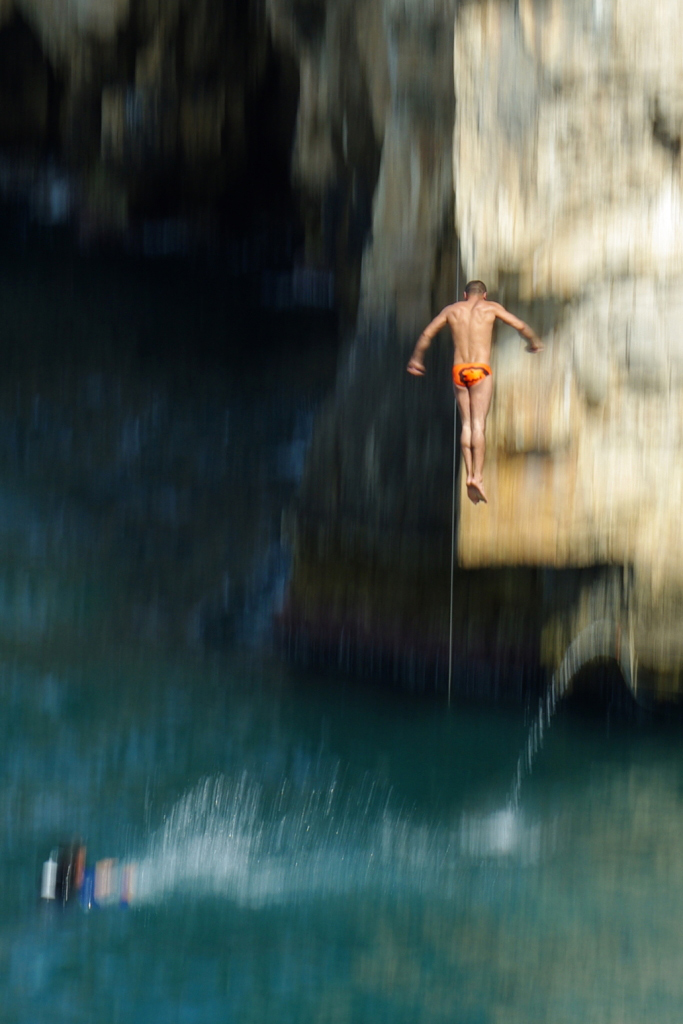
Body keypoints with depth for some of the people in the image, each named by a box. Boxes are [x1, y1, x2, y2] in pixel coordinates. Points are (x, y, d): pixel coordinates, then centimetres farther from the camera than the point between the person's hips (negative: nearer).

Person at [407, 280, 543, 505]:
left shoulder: (451, 309, 13)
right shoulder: (490, 307, 7)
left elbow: (426, 334, 18)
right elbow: (521, 325, 11)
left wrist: (416, 358, 33)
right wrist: (534, 341, 31)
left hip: (458, 371, 3)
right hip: (480, 371, -3)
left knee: (466, 423, 8)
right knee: (478, 424, -9)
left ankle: (470, 474, -2)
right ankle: (478, 476, -18)